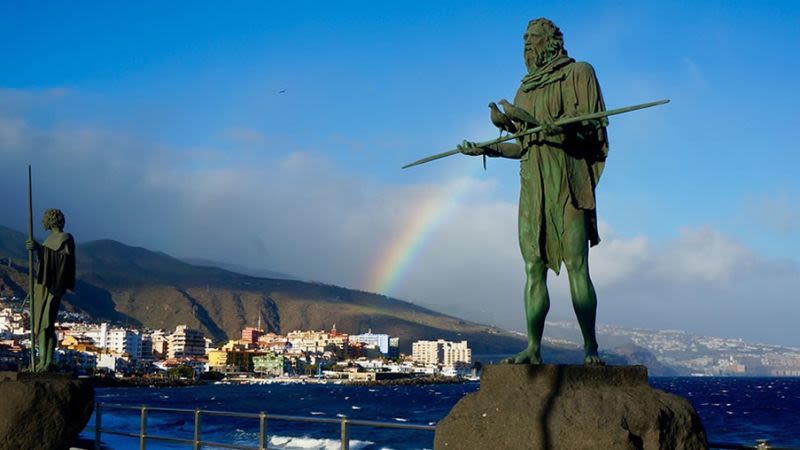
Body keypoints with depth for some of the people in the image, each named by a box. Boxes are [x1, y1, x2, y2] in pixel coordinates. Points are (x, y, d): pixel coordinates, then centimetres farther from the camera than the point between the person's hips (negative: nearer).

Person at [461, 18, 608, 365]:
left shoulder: (578, 73, 5)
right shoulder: (527, 88, 22)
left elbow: (591, 125, -5)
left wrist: (562, 126, -24)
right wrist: (487, 149, 14)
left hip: (567, 183, -6)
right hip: (533, 185, 6)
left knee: (576, 266, -12)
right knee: (534, 268, 0)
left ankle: (590, 348, -10)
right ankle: (533, 349, 0)